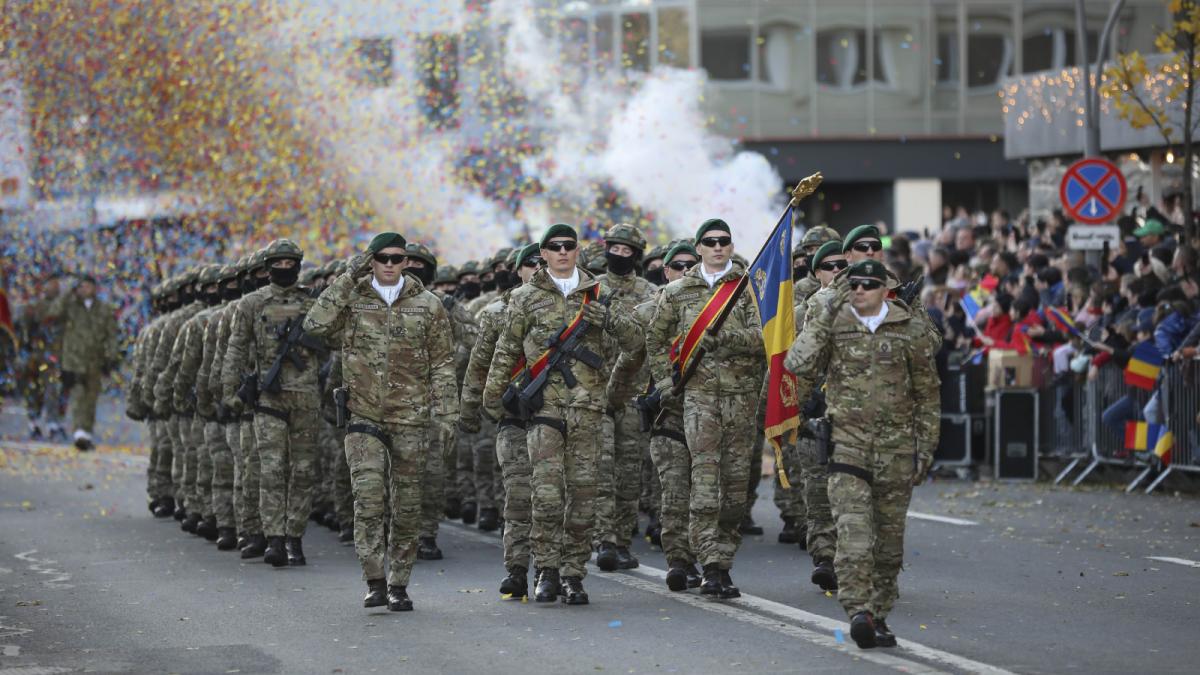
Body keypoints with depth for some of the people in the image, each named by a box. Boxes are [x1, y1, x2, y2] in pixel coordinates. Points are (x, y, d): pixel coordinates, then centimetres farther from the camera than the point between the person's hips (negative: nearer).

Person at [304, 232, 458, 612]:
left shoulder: (427, 306, 6)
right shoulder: (352, 301, 5)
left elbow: (442, 365, 6)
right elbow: (316, 325, -13)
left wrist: (446, 415, -3)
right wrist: (348, 279, -12)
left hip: (411, 420, 1)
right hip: (364, 417, -1)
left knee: (406, 503, 4)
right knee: (369, 496, -14)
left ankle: (398, 585, 13)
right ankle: (375, 582, -14)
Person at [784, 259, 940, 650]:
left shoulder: (911, 331, 5)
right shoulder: (831, 325, 4)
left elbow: (927, 394, 11)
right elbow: (798, 367, -12)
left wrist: (926, 447, 6)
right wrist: (826, 315, -13)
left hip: (896, 447, 2)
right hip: (847, 442, -2)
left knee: (889, 537, 6)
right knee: (853, 530, -17)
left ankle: (878, 616, 17)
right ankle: (858, 613, -24)